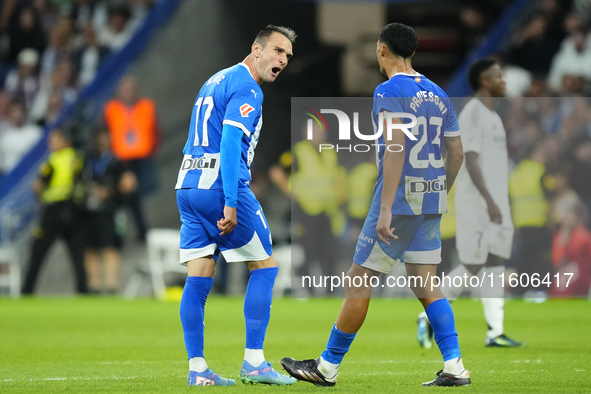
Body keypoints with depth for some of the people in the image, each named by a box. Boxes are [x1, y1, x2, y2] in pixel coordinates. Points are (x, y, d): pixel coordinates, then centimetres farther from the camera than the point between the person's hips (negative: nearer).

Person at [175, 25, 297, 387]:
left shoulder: (215, 81, 21)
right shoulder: (246, 88, -9)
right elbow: (229, 143, -21)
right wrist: (231, 203, -24)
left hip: (188, 186, 9)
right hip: (221, 186, -9)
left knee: (199, 277, 5)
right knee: (265, 267, 2)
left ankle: (197, 368, 2)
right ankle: (254, 362, -2)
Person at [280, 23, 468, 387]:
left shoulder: (390, 91, -10)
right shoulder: (437, 95, 13)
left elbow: (396, 149, -21)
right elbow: (456, 153, 15)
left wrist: (385, 211, -23)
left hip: (398, 203, -7)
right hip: (430, 206, 7)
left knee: (358, 283, 1)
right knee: (426, 287, 7)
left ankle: (328, 367, 7)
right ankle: (455, 368, -3)